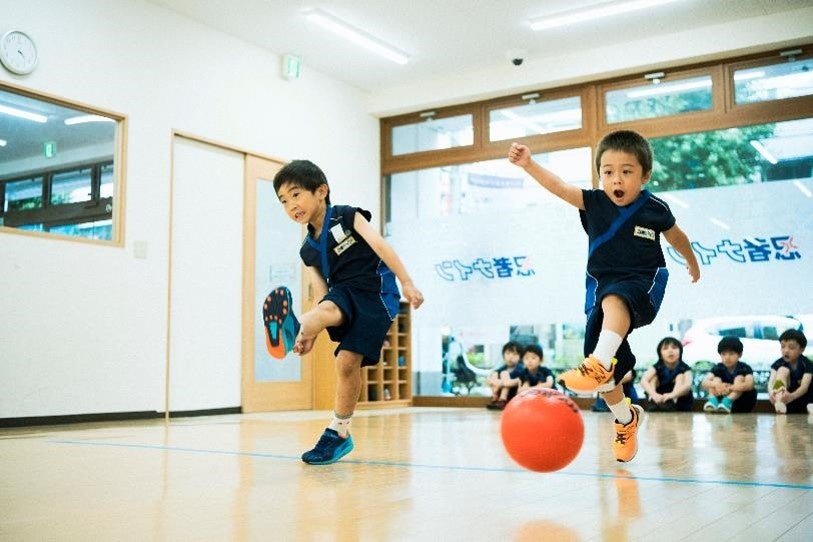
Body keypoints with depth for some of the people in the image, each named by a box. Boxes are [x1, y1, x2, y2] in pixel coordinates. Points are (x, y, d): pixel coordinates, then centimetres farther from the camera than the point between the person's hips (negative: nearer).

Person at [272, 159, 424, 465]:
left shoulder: (346, 216, -1)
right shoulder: (308, 250, 12)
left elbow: (381, 247, -8)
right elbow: (323, 300, 10)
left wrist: (407, 283, -14)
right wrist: (311, 335, -1)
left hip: (376, 294, -5)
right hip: (345, 294, 5)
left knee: (348, 360, -16)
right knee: (327, 310, -33)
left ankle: (339, 431, -4)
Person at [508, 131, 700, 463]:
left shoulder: (655, 209, -5)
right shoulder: (593, 203, -5)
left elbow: (676, 236, 16)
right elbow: (558, 186, -21)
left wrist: (692, 261, 34)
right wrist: (528, 164, -38)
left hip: (643, 282, -3)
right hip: (602, 283, 3)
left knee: (614, 300, -40)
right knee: (607, 372, 2)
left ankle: (600, 364, -55)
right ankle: (626, 418, 27)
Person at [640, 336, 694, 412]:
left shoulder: (684, 368, -13)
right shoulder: (657, 367, -9)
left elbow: (688, 385, -33)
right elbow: (643, 381, -26)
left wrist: (672, 395, -52)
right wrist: (654, 394, -47)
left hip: (679, 400, -1)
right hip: (659, 399, 1)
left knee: (680, 376, -17)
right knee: (654, 376, -13)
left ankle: (671, 403, -37)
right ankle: (652, 402, -31)